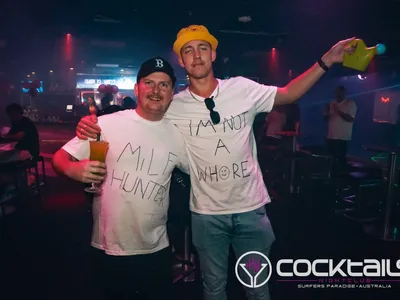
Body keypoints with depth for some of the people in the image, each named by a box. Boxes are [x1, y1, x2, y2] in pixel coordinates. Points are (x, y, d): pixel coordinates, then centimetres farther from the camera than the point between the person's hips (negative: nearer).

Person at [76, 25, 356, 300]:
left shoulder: (243, 89, -7)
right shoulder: (174, 106, -7)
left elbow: (288, 94, 4)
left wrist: (327, 60, -5)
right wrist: (94, 124, -20)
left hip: (251, 208, 1)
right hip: (207, 214, 0)